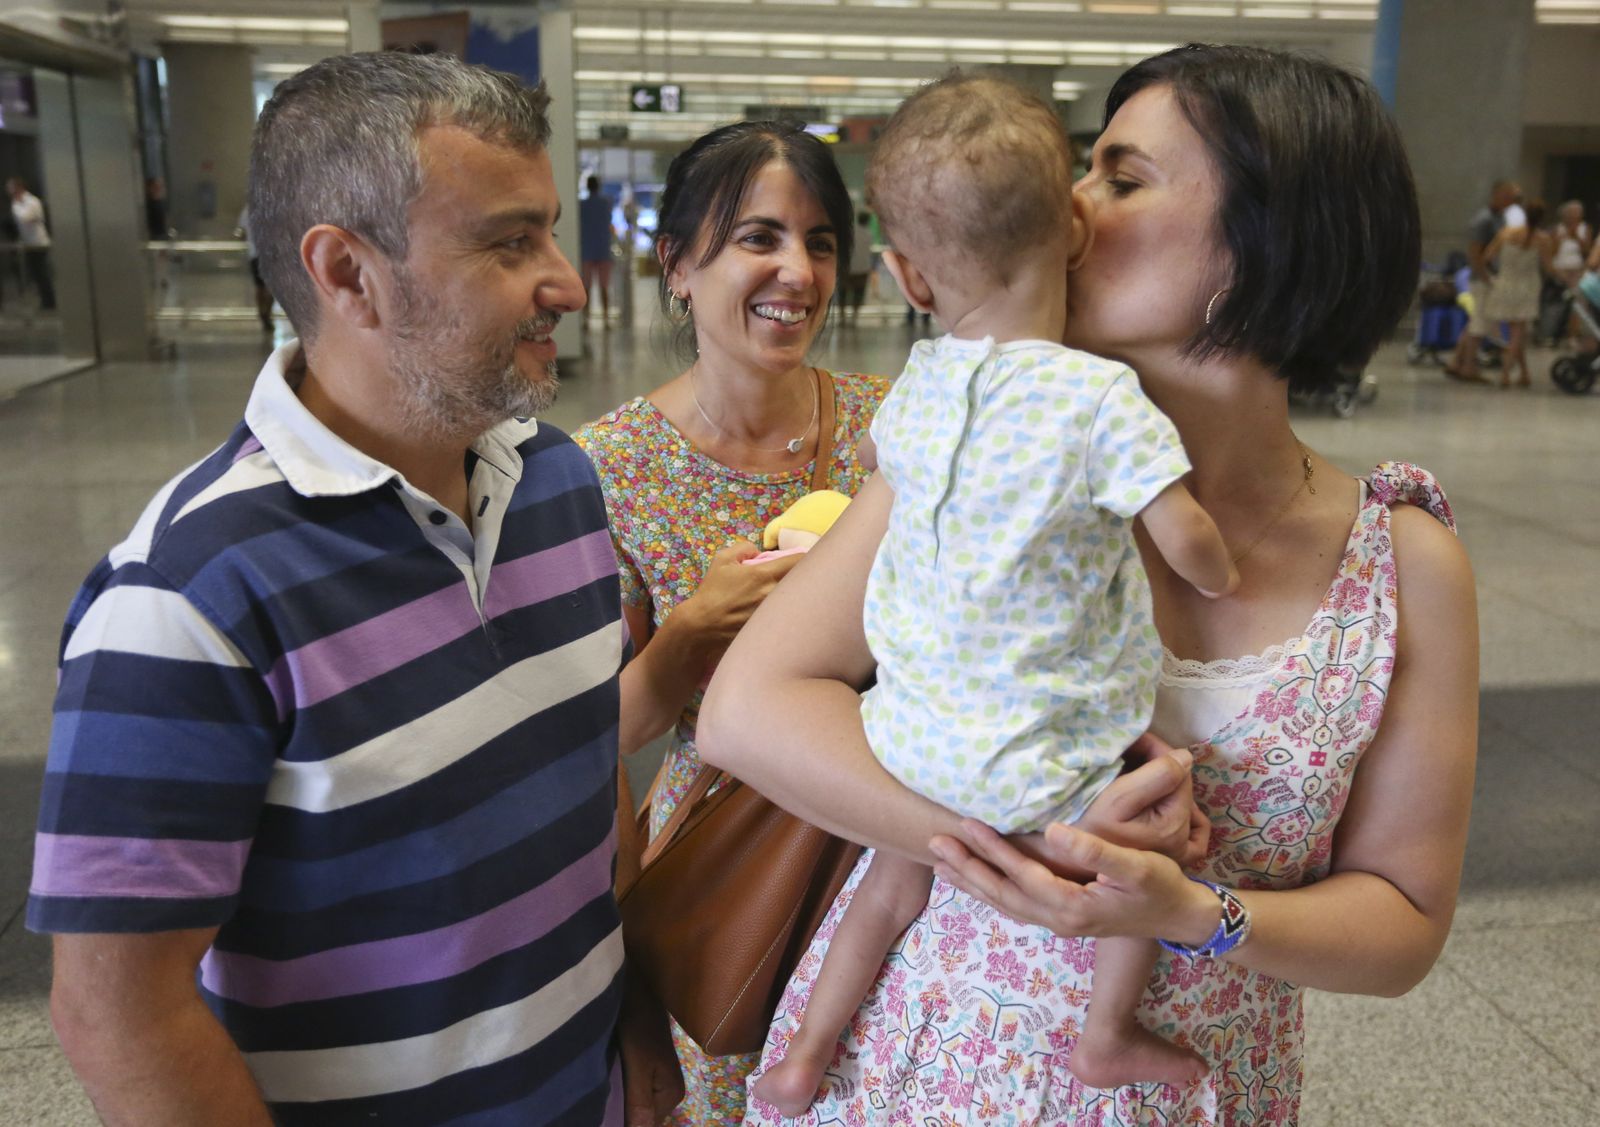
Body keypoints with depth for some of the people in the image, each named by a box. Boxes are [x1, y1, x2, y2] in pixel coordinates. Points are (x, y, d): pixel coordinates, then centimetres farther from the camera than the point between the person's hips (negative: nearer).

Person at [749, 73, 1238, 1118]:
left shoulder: (911, 388, 0)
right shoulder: (1101, 395, -19)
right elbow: (1185, 536, -20)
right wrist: (1225, 577, 2)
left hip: (910, 731, 5)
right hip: (1033, 762, -5)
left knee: (899, 872, 28)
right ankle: (1108, 1036, 31)